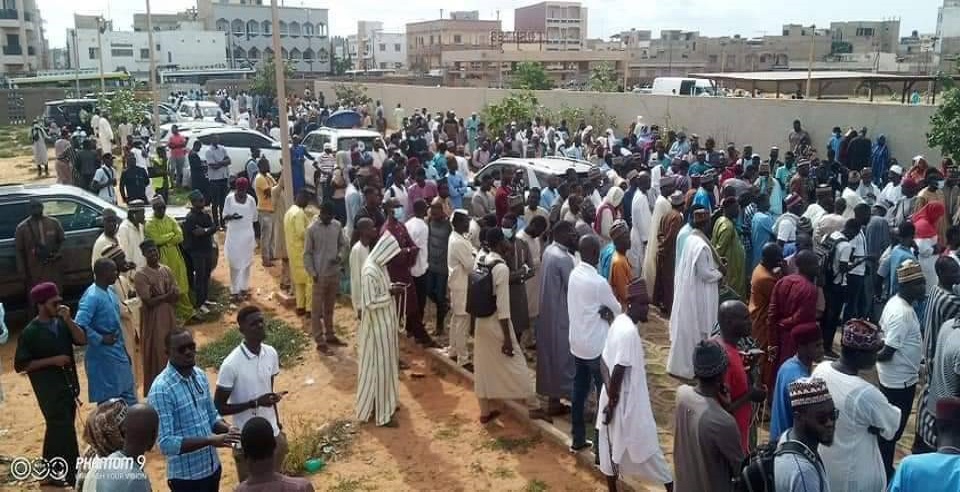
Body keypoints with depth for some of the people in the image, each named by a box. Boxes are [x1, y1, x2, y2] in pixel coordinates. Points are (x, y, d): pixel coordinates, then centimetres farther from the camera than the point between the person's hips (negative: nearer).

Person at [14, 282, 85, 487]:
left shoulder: (61, 322, 3)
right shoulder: (30, 332, -13)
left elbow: (82, 340, -5)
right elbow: (20, 365, -12)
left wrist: (68, 320, -16)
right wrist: (53, 360, -19)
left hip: (68, 383, 6)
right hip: (48, 388, -6)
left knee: (57, 429, 17)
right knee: (64, 430, -4)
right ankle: (73, 476, 6)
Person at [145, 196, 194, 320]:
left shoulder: (170, 220, 7)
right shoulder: (150, 224, -6)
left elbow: (180, 237, -3)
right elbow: (156, 240, -19)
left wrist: (165, 240, -12)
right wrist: (172, 235, -8)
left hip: (175, 256, 4)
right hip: (161, 258, -4)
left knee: (181, 286, 9)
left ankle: (187, 312, 18)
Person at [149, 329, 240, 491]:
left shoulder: (200, 375, 1)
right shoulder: (161, 389, -22)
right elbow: (166, 443, -25)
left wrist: (227, 429, -9)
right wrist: (210, 440, -29)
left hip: (212, 467, 7)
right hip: (185, 476, -6)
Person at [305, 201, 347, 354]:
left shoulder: (337, 225, 1)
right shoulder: (312, 229, -12)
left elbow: (343, 244, 13)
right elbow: (307, 254, -8)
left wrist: (340, 256, -7)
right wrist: (312, 273, -13)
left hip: (334, 273, 5)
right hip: (320, 275, -5)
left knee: (330, 307, 18)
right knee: (317, 309, 3)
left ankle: (330, 335, 30)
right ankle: (320, 341, 9)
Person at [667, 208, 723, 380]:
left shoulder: (690, 239, 3)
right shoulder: (702, 246, -25)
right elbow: (705, 273, -22)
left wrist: (715, 268, 9)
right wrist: (719, 274, -5)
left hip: (688, 288, 9)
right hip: (698, 294, -9)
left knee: (686, 327, 18)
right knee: (696, 329, 5)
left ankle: (680, 363, 30)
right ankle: (688, 366, 17)